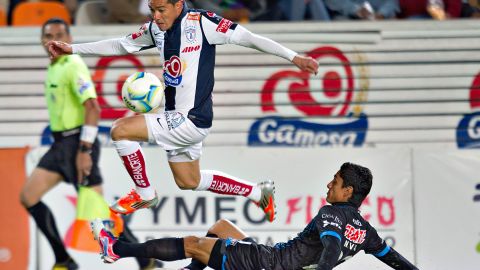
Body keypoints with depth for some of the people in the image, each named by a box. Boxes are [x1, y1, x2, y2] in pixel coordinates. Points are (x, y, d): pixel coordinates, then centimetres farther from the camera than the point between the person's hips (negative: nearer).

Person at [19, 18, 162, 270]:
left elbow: (92, 108, -22)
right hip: (60, 144, 9)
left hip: (77, 143, -9)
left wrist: (84, 151, -25)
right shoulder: (53, 68, 15)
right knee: (28, 197, 2)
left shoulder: (73, 66, -14)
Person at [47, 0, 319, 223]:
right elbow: (120, 45, 17)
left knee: (121, 130, -16)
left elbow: (247, 37, -17)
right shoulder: (156, 29, 5)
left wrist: (294, 57, -20)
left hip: (192, 120, -9)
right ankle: (258, 192, 35)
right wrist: (72, 49, 13)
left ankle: (144, 194, 3)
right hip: (176, 118, 9)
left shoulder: (200, 22, -16)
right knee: (189, 182, 22)